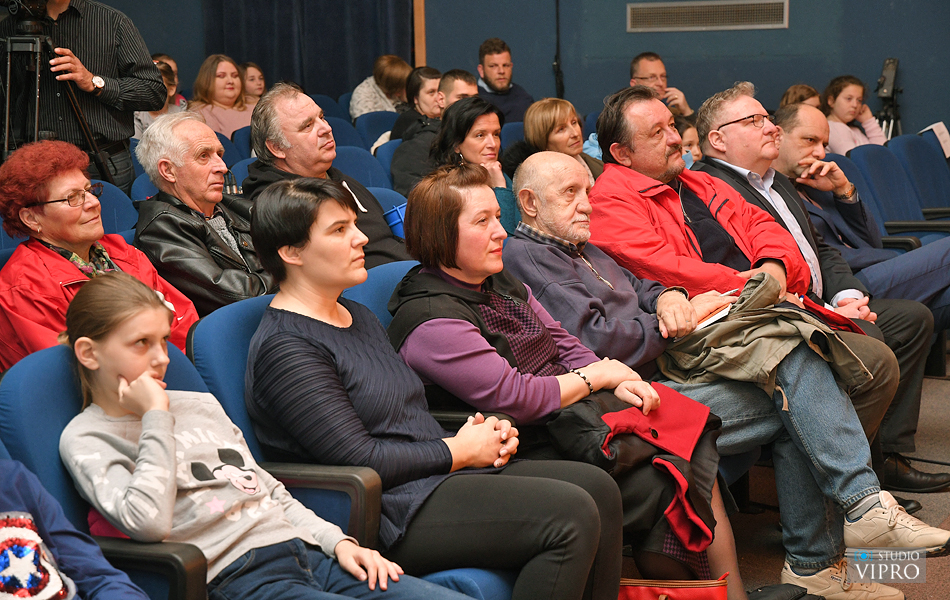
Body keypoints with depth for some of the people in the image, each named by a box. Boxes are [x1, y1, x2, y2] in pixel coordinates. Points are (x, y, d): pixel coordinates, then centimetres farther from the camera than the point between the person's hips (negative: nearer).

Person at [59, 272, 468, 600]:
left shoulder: (201, 405, 25)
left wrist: (338, 542, 11)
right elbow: (147, 523, -15)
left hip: (307, 553, 7)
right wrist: (156, 418, -6)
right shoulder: (87, 438, 4)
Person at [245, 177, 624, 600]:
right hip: (391, 513, -10)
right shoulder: (285, 347, -13)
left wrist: (478, 432, 4)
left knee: (598, 487, -3)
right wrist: (460, 450, -10)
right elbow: (359, 458, -19)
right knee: (571, 516, -22)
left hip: (442, 472, 10)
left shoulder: (358, 316, 19)